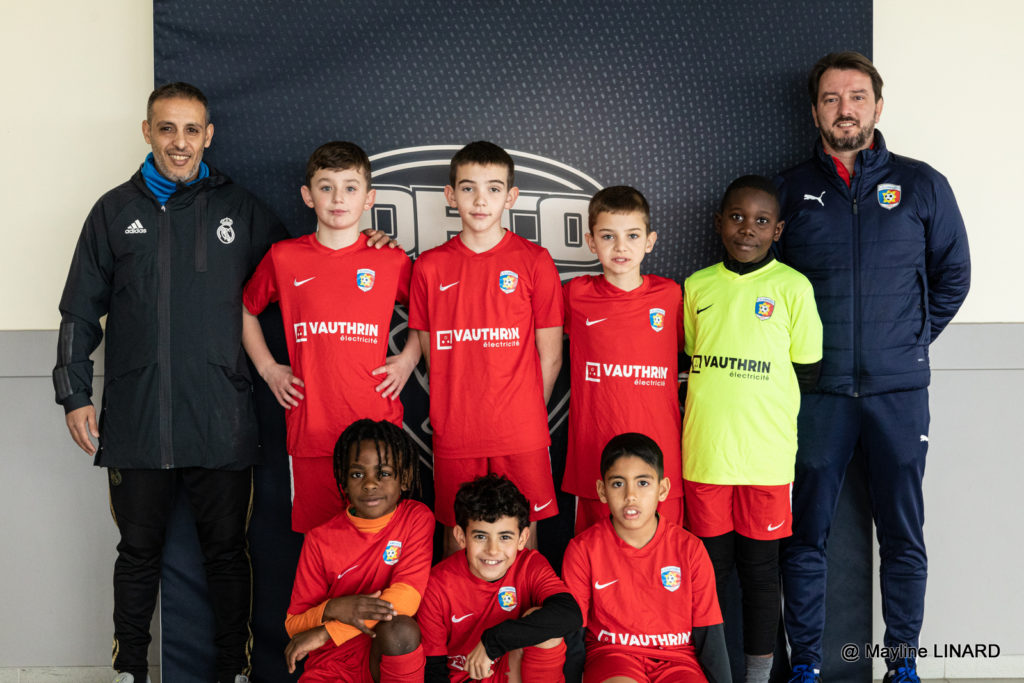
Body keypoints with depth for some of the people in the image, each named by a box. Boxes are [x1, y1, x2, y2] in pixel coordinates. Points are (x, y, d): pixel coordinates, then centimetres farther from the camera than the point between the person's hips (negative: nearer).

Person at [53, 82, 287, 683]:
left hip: (222, 423, 0)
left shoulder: (241, 210, 7)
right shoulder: (116, 211, 8)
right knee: (139, 552, 10)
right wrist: (75, 394, 5)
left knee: (228, 551, 7)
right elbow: (81, 312, 10)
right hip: (136, 423, 1)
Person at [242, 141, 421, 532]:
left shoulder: (392, 261, 3)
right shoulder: (283, 258, 4)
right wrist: (267, 368, 12)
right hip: (310, 426, 0)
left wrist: (409, 358, 6)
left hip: (379, 426, 0)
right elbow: (245, 310, 20)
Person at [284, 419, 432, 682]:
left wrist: (325, 633, -17)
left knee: (400, 628, -32)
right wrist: (333, 609, -22)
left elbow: (408, 596, -16)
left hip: (393, 653, 1)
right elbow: (293, 625, 2)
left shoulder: (417, 518, -4)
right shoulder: (320, 540, -2)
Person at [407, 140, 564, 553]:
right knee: (456, 535, 10)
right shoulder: (430, 267, 4)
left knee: (522, 533, 7)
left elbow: (549, 356, 2)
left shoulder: (534, 262, -2)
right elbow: (431, 355, 9)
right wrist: (459, 411, 4)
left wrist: (525, 414, 2)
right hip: (454, 435, 1)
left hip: (521, 435, -1)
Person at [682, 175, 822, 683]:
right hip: (703, 450, 2)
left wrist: (757, 398, 2)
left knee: (760, 565, 7)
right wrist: (716, 397, 4)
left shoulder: (792, 287, -2)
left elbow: (807, 373, 2)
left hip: (767, 452, -2)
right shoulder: (697, 286, 6)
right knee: (708, 565, 10)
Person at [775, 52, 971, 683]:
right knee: (806, 533, 3)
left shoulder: (922, 185, 6)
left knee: (903, 534, 7)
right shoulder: (791, 190, 7)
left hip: (898, 390, 0)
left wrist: (913, 340, 6)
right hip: (816, 391, 0)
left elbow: (953, 275, 13)